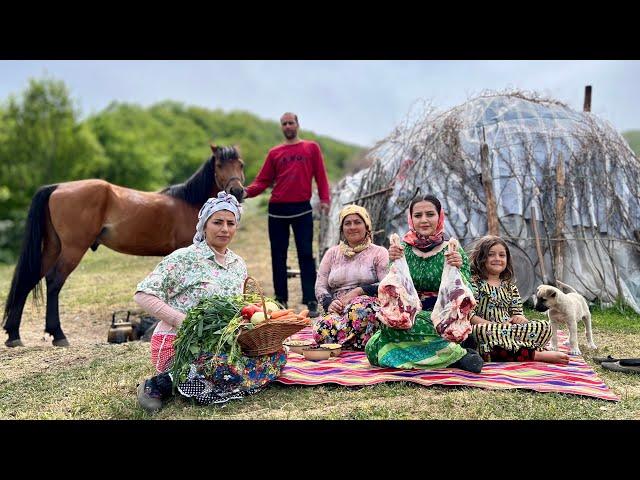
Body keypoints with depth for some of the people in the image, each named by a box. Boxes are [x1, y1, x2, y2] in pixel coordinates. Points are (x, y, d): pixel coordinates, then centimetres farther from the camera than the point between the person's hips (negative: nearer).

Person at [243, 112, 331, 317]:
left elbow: (320, 175, 2)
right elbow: (263, 180, 6)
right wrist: (247, 191, -12)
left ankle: (310, 301, 2)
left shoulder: (311, 148, 8)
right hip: (277, 209, 2)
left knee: (306, 255, -1)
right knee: (278, 256, 6)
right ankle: (281, 299, 16)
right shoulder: (274, 153, 11)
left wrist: (324, 199, -11)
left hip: (302, 208, -2)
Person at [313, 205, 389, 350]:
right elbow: (320, 286, 15)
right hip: (337, 310, 2)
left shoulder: (379, 253, 12)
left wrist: (359, 291, -13)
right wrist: (329, 302, -7)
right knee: (321, 329, -34)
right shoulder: (332, 253, 22)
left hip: (368, 307, -2)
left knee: (359, 306, -40)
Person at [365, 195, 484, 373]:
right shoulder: (403, 250, 6)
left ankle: (457, 354, -17)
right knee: (373, 350, -23)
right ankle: (451, 355, -13)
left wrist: (457, 270, -22)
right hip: (409, 316, 4)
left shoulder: (453, 251, 0)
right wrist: (393, 263, -16)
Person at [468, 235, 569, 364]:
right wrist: (494, 326, -20)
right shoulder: (474, 282, 1)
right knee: (480, 330, -40)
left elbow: (517, 313, 16)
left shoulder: (510, 286, 19)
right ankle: (536, 354, -31)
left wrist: (520, 319, -9)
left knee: (545, 327, -11)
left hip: (509, 329, 5)